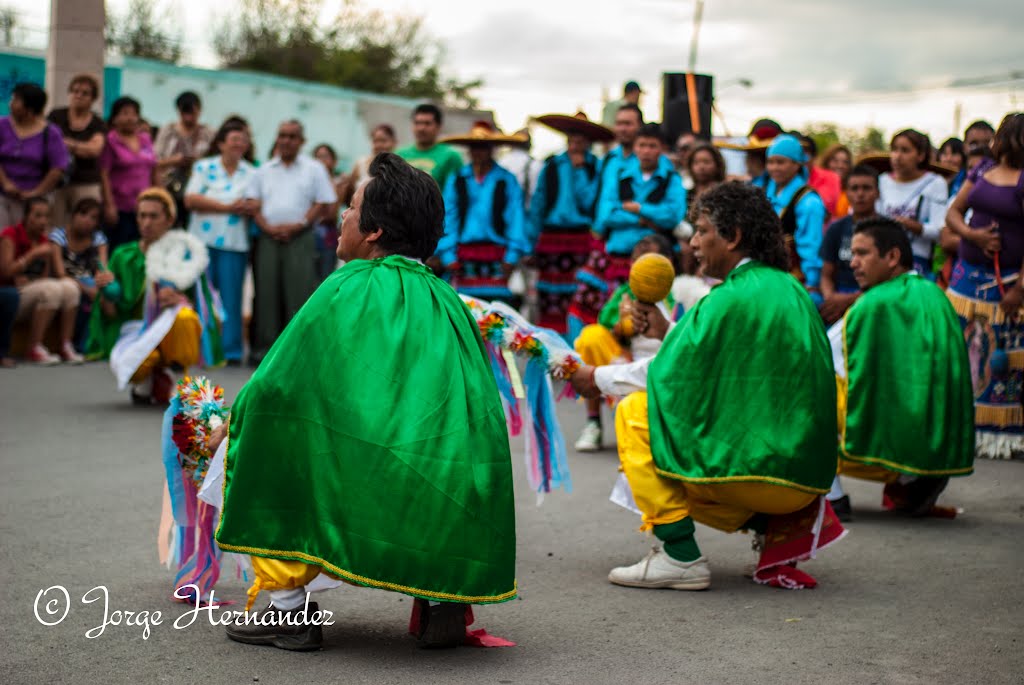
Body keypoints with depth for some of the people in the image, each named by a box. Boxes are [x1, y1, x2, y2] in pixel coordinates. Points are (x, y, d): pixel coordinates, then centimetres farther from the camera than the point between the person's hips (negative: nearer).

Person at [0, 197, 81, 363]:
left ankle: (66, 346, -20)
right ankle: (34, 348, -27)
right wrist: (34, 253, -19)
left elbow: (45, 277, 11)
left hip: (36, 296, 6)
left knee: (70, 287, -21)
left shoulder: (44, 241, 11)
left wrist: (27, 280, -11)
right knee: (51, 289, -32)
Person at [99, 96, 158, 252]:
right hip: (120, 207, -5)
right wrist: (109, 204, -14)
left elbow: (154, 172, 17)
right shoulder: (111, 141, -3)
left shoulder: (145, 139, 12)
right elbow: (104, 174, -8)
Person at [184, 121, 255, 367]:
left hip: (235, 244, 1)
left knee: (231, 298, -1)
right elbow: (191, 199, -5)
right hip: (203, 240, -1)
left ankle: (231, 350, 3)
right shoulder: (203, 167, 7)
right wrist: (227, 207, -8)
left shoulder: (252, 174, 11)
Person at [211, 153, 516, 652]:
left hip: (379, 508, -6)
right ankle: (442, 596, 15)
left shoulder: (349, 290, -1)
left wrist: (234, 422, 21)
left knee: (260, 431, 15)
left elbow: (272, 387, -2)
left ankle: (288, 607, 13)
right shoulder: (447, 301, 17)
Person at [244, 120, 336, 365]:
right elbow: (253, 204, 10)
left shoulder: (314, 169, 7)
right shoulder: (264, 170, 15)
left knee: (299, 292, -7)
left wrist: (298, 225, -10)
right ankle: (264, 346, 7)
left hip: (300, 238, -3)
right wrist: (267, 227, -7)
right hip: (268, 238, 3)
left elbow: (323, 204, 1)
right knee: (267, 293, 2)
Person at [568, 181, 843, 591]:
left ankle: (681, 557, -6)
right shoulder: (787, 288, 12)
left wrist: (598, 379, 5)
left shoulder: (732, 299, -15)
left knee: (634, 415, -4)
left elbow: (667, 376, -10)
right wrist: (667, 333, 19)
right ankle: (789, 525, 10)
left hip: (758, 462, -9)